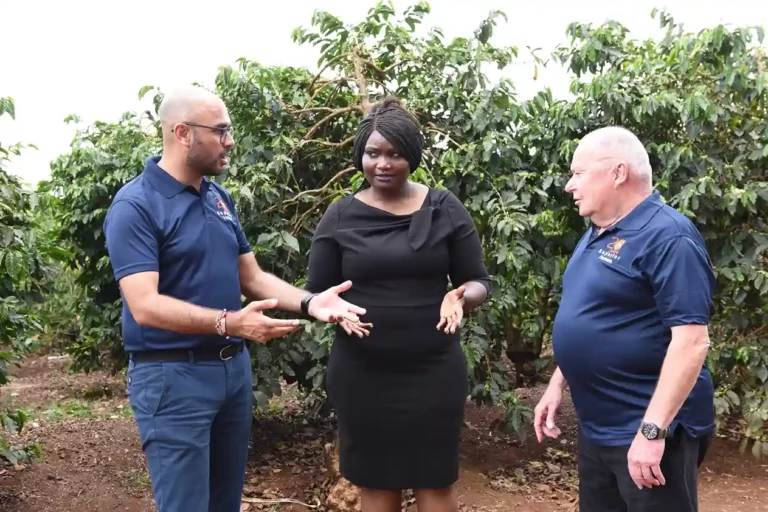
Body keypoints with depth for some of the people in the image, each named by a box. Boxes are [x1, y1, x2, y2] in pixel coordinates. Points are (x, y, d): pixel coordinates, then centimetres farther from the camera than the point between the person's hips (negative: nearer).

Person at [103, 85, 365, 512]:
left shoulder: (220, 198, 9)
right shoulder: (135, 206, -15)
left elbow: (252, 277, 12)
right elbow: (145, 306, -24)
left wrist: (309, 302, -6)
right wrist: (229, 322, -34)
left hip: (234, 367, 8)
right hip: (173, 375, -7)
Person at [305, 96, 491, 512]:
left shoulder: (445, 210, 0)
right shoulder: (340, 216, 2)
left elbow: (479, 282, 4)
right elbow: (315, 294, 5)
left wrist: (461, 298, -19)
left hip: (434, 371, 0)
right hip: (361, 375, 1)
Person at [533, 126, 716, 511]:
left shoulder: (667, 236, -18)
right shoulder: (597, 233, 10)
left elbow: (692, 340, -24)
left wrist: (653, 430, -27)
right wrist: (557, 386, 16)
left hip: (646, 429, -9)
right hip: (595, 426, 9)